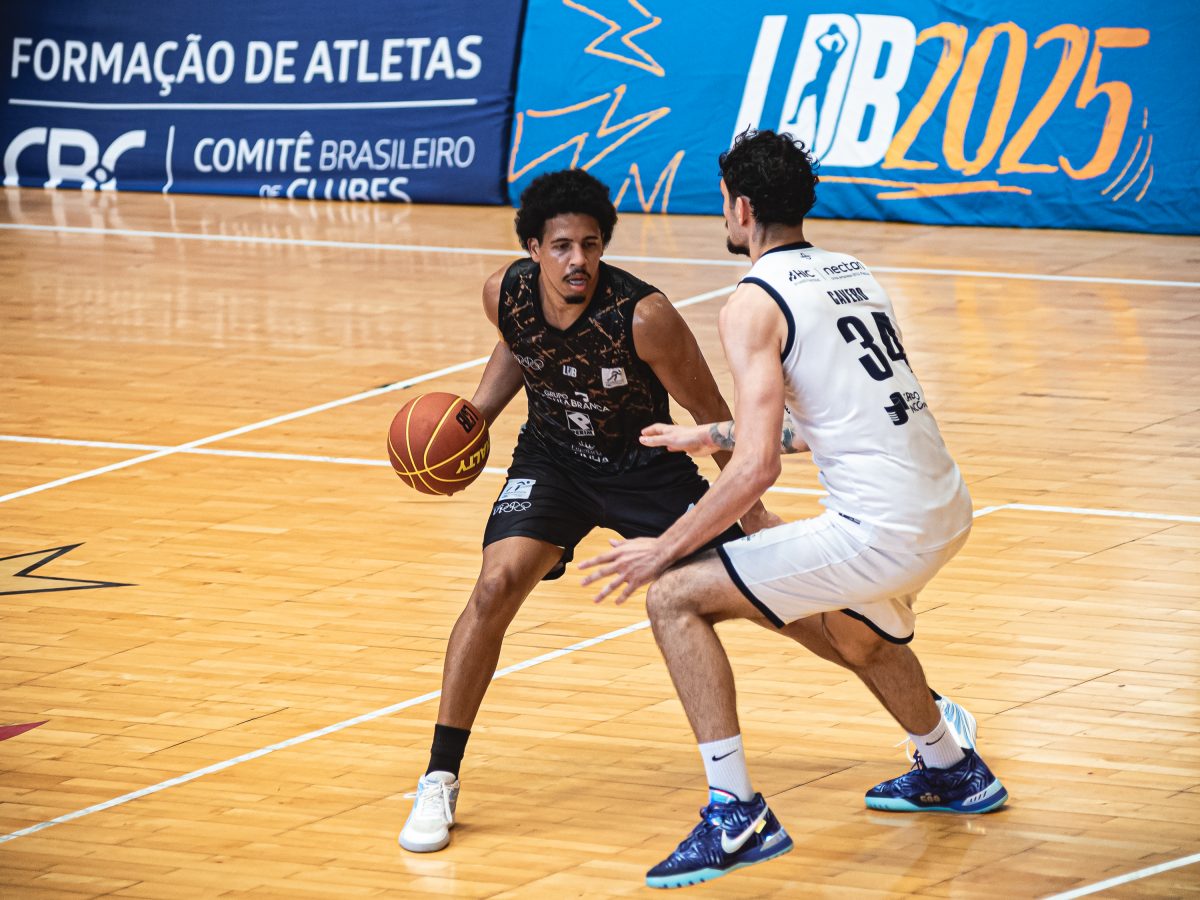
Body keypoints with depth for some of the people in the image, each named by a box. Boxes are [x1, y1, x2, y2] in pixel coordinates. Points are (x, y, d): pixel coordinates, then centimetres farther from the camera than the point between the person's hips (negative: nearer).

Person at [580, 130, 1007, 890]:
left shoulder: (755, 303, -9)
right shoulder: (853, 275, 15)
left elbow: (759, 467, -18)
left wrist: (662, 551, -9)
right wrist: (714, 436, 34)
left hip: (882, 529, -9)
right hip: (948, 512, 9)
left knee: (674, 597, -3)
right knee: (856, 630, 39)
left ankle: (737, 817, -8)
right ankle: (954, 773, 59)